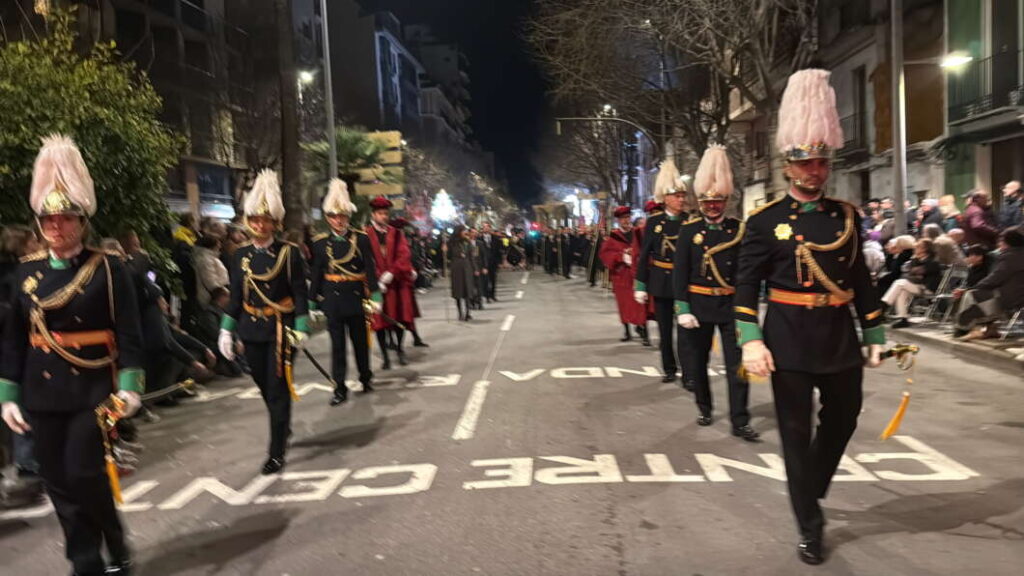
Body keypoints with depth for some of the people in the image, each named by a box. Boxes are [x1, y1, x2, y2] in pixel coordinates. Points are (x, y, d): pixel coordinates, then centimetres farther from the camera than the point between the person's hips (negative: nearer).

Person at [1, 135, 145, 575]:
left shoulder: (107, 268, -6)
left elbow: (129, 333, -8)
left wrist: (130, 384, -18)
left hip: (94, 389, -4)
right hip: (43, 392, 5)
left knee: (84, 473, -7)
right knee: (58, 482, 9)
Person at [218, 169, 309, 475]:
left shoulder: (289, 252, -6)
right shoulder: (240, 255, 4)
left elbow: (300, 293, -7)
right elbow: (235, 296, 8)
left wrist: (301, 328, -14)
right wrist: (226, 331, 4)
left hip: (281, 330, -4)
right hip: (252, 331, 4)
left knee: (279, 389, -3)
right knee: (265, 389, 15)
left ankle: (276, 452, 6)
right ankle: (284, 428, 41)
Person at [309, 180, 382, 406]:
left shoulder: (361, 239, -1)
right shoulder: (320, 242, 2)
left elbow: (370, 269, -3)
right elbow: (315, 275, 5)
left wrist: (375, 296, -11)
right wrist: (313, 303, 5)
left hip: (356, 297, 0)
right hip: (333, 300, 1)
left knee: (361, 340, 11)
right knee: (337, 344, 3)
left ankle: (366, 377, 31)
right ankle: (340, 388, 9)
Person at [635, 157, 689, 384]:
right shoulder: (653, 222, 0)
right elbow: (644, 255, 2)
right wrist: (640, 285, -1)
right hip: (661, 282, 1)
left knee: (685, 327, -2)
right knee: (665, 329, 10)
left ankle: (688, 373, 5)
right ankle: (669, 369, 23)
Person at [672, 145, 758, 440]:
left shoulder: (739, 229, 1)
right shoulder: (689, 230, -2)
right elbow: (680, 272, -5)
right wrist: (682, 308, -12)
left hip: (731, 305, 0)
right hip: (699, 304, 0)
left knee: (737, 363, -2)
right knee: (697, 361, 11)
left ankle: (740, 422, 5)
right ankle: (705, 410, 31)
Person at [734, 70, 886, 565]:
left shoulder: (846, 214, 6)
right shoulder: (765, 220, -6)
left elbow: (861, 279, 11)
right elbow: (746, 284, -7)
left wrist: (874, 334, 11)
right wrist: (751, 341, -17)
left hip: (840, 336, 5)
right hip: (790, 338, -4)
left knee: (842, 420, 18)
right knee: (796, 432, 4)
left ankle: (811, 489, 45)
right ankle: (810, 526, 20)